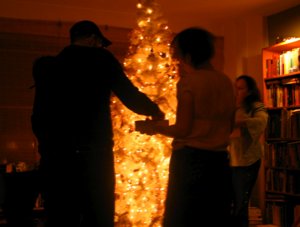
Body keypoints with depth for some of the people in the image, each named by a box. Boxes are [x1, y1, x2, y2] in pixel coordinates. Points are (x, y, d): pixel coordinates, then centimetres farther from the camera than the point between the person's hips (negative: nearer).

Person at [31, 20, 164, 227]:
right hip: (93, 153, -3)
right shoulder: (102, 60, 1)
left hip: (55, 155, 4)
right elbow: (130, 96, 0)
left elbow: (39, 115, 14)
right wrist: (155, 111, 17)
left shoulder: (45, 66, 12)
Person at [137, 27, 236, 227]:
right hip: (219, 160, 6)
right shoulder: (226, 82, 7)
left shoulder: (189, 81, -10)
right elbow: (229, 126, 14)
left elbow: (183, 130, -13)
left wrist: (155, 128, 1)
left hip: (190, 158, -6)